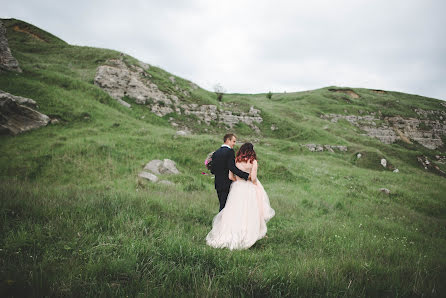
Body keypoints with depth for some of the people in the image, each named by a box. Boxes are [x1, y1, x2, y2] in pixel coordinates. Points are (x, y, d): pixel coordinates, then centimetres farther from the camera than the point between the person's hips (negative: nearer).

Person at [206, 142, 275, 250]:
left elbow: (230, 177, 3)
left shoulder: (235, 161, 3)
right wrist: (256, 186, 5)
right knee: (248, 214, 6)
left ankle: (226, 236, 8)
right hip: (249, 189, -3)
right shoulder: (253, 162, -7)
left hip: (236, 189, 3)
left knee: (235, 212, 8)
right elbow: (253, 178, -14)